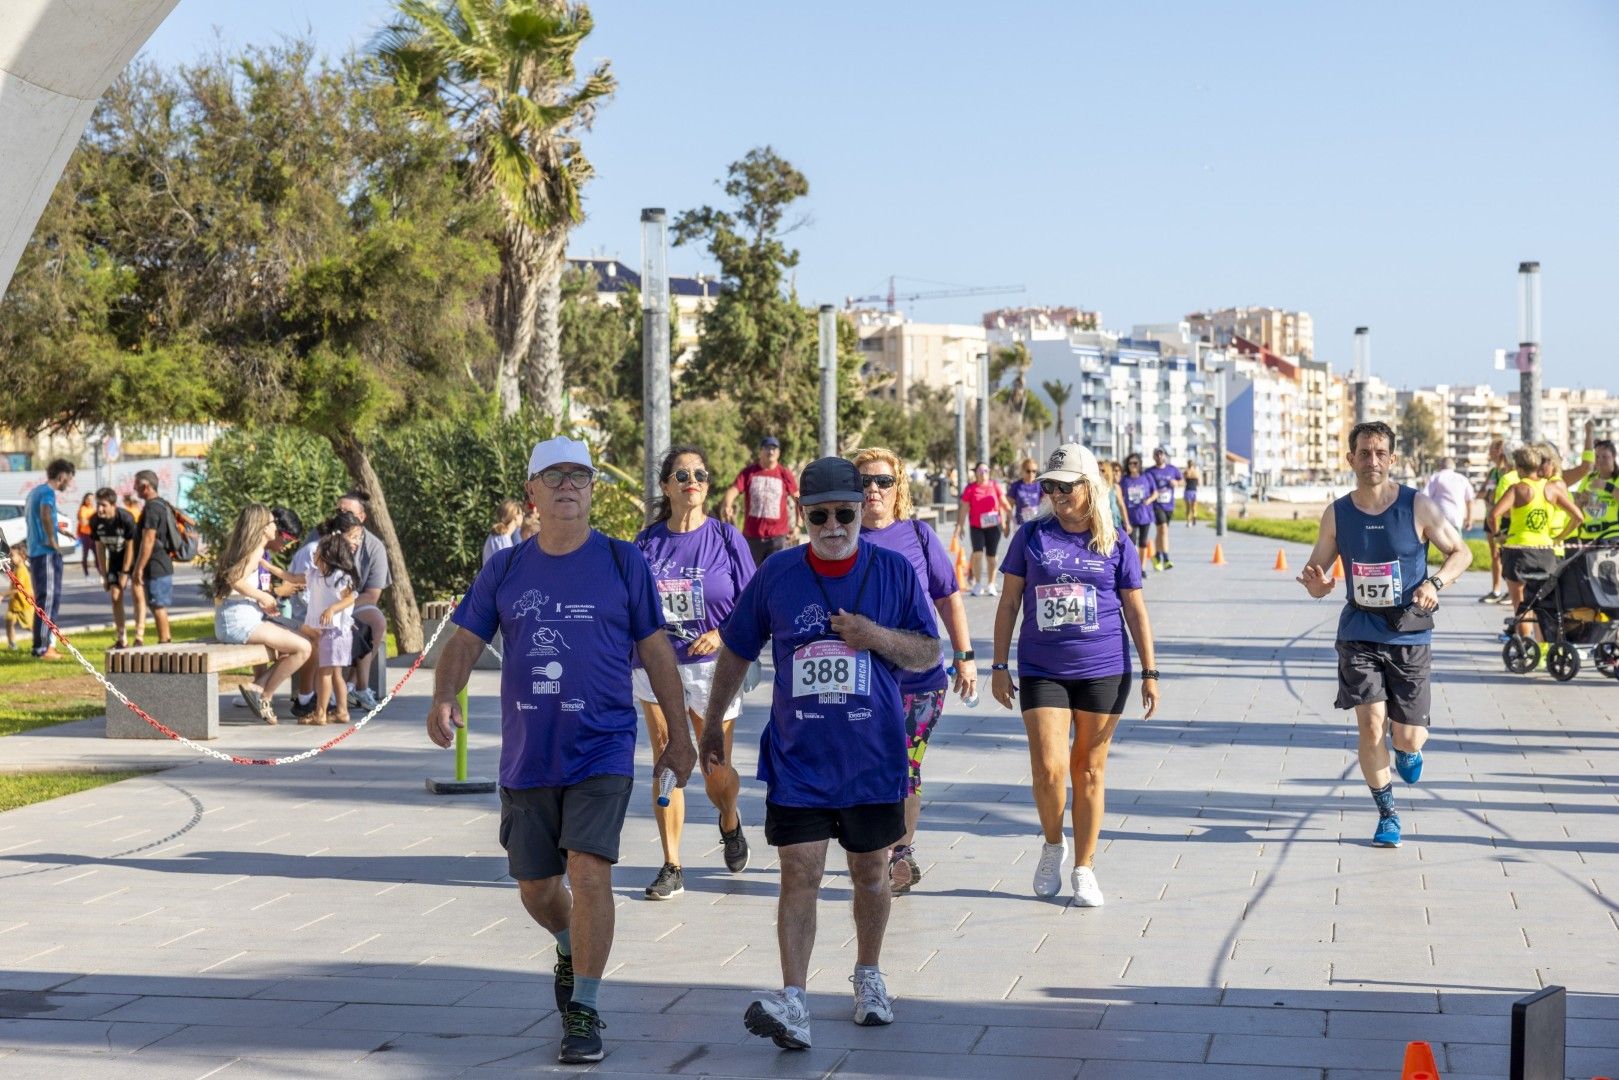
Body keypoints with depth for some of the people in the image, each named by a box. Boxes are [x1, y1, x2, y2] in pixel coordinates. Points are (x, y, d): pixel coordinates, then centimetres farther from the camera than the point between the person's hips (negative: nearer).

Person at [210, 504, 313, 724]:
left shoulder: (237, 546, 20)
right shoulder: (256, 549, -9)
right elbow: (236, 580, -24)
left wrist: (262, 605, 12)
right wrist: (263, 597, -11)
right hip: (239, 621, -10)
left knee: (302, 642, 11)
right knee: (302, 648, -14)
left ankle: (259, 687, -1)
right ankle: (264, 696, -6)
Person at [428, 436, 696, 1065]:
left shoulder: (622, 563, 1)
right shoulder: (505, 570, 7)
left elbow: (655, 651, 5)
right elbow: (465, 641, 6)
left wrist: (679, 735, 5)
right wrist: (444, 698, -14)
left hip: (602, 751, -3)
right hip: (526, 755, 3)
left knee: (589, 871, -17)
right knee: (535, 888, 12)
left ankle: (584, 1012, -6)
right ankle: (570, 949, 45)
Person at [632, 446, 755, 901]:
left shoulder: (726, 538, -2)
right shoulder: (648, 542, 3)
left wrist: (722, 634, -18)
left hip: (712, 667, -1)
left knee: (717, 773, 6)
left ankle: (730, 823, 40)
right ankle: (671, 868, 6)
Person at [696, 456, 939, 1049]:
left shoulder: (894, 571, -1)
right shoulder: (775, 575, 0)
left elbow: (929, 654, 2)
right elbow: (736, 651, 11)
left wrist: (875, 635, -17)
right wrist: (711, 726, 16)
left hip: (874, 756, 1)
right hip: (797, 756, -1)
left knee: (870, 873, 14)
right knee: (799, 874, -9)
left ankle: (868, 977, 35)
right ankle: (793, 1004, -14)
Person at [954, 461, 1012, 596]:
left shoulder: (995, 486, 4)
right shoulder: (970, 489, 1)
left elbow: (1004, 504, 9)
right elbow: (964, 509, 2)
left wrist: (1010, 519, 3)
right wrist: (960, 526, 0)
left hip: (993, 526, 1)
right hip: (976, 526, -1)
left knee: (991, 556, 6)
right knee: (978, 553, -15)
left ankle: (991, 585, 17)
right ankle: (977, 584, -4)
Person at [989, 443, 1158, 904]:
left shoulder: (1115, 545, 2)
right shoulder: (1031, 536, 3)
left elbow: (1135, 611, 7)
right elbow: (1009, 602, 7)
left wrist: (1150, 672, 4)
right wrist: (999, 665, 4)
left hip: (1103, 671, 0)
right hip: (1041, 671, 0)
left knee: (1089, 769, 6)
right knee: (1048, 767, -11)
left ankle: (1084, 868, 18)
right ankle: (1052, 845, 17)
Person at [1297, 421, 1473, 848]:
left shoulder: (1417, 507, -8)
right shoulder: (1336, 515, -2)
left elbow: (1461, 552, 2)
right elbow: (1315, 577, 6)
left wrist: (1436, 583, -17)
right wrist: (1317, 584, -18)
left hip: (1410, 636, -1)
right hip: (1359, 633, 1)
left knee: (1407, 736, 0)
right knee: (1370, 725, -12)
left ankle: (1409, 750, 41)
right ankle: (1387, 814, 7)